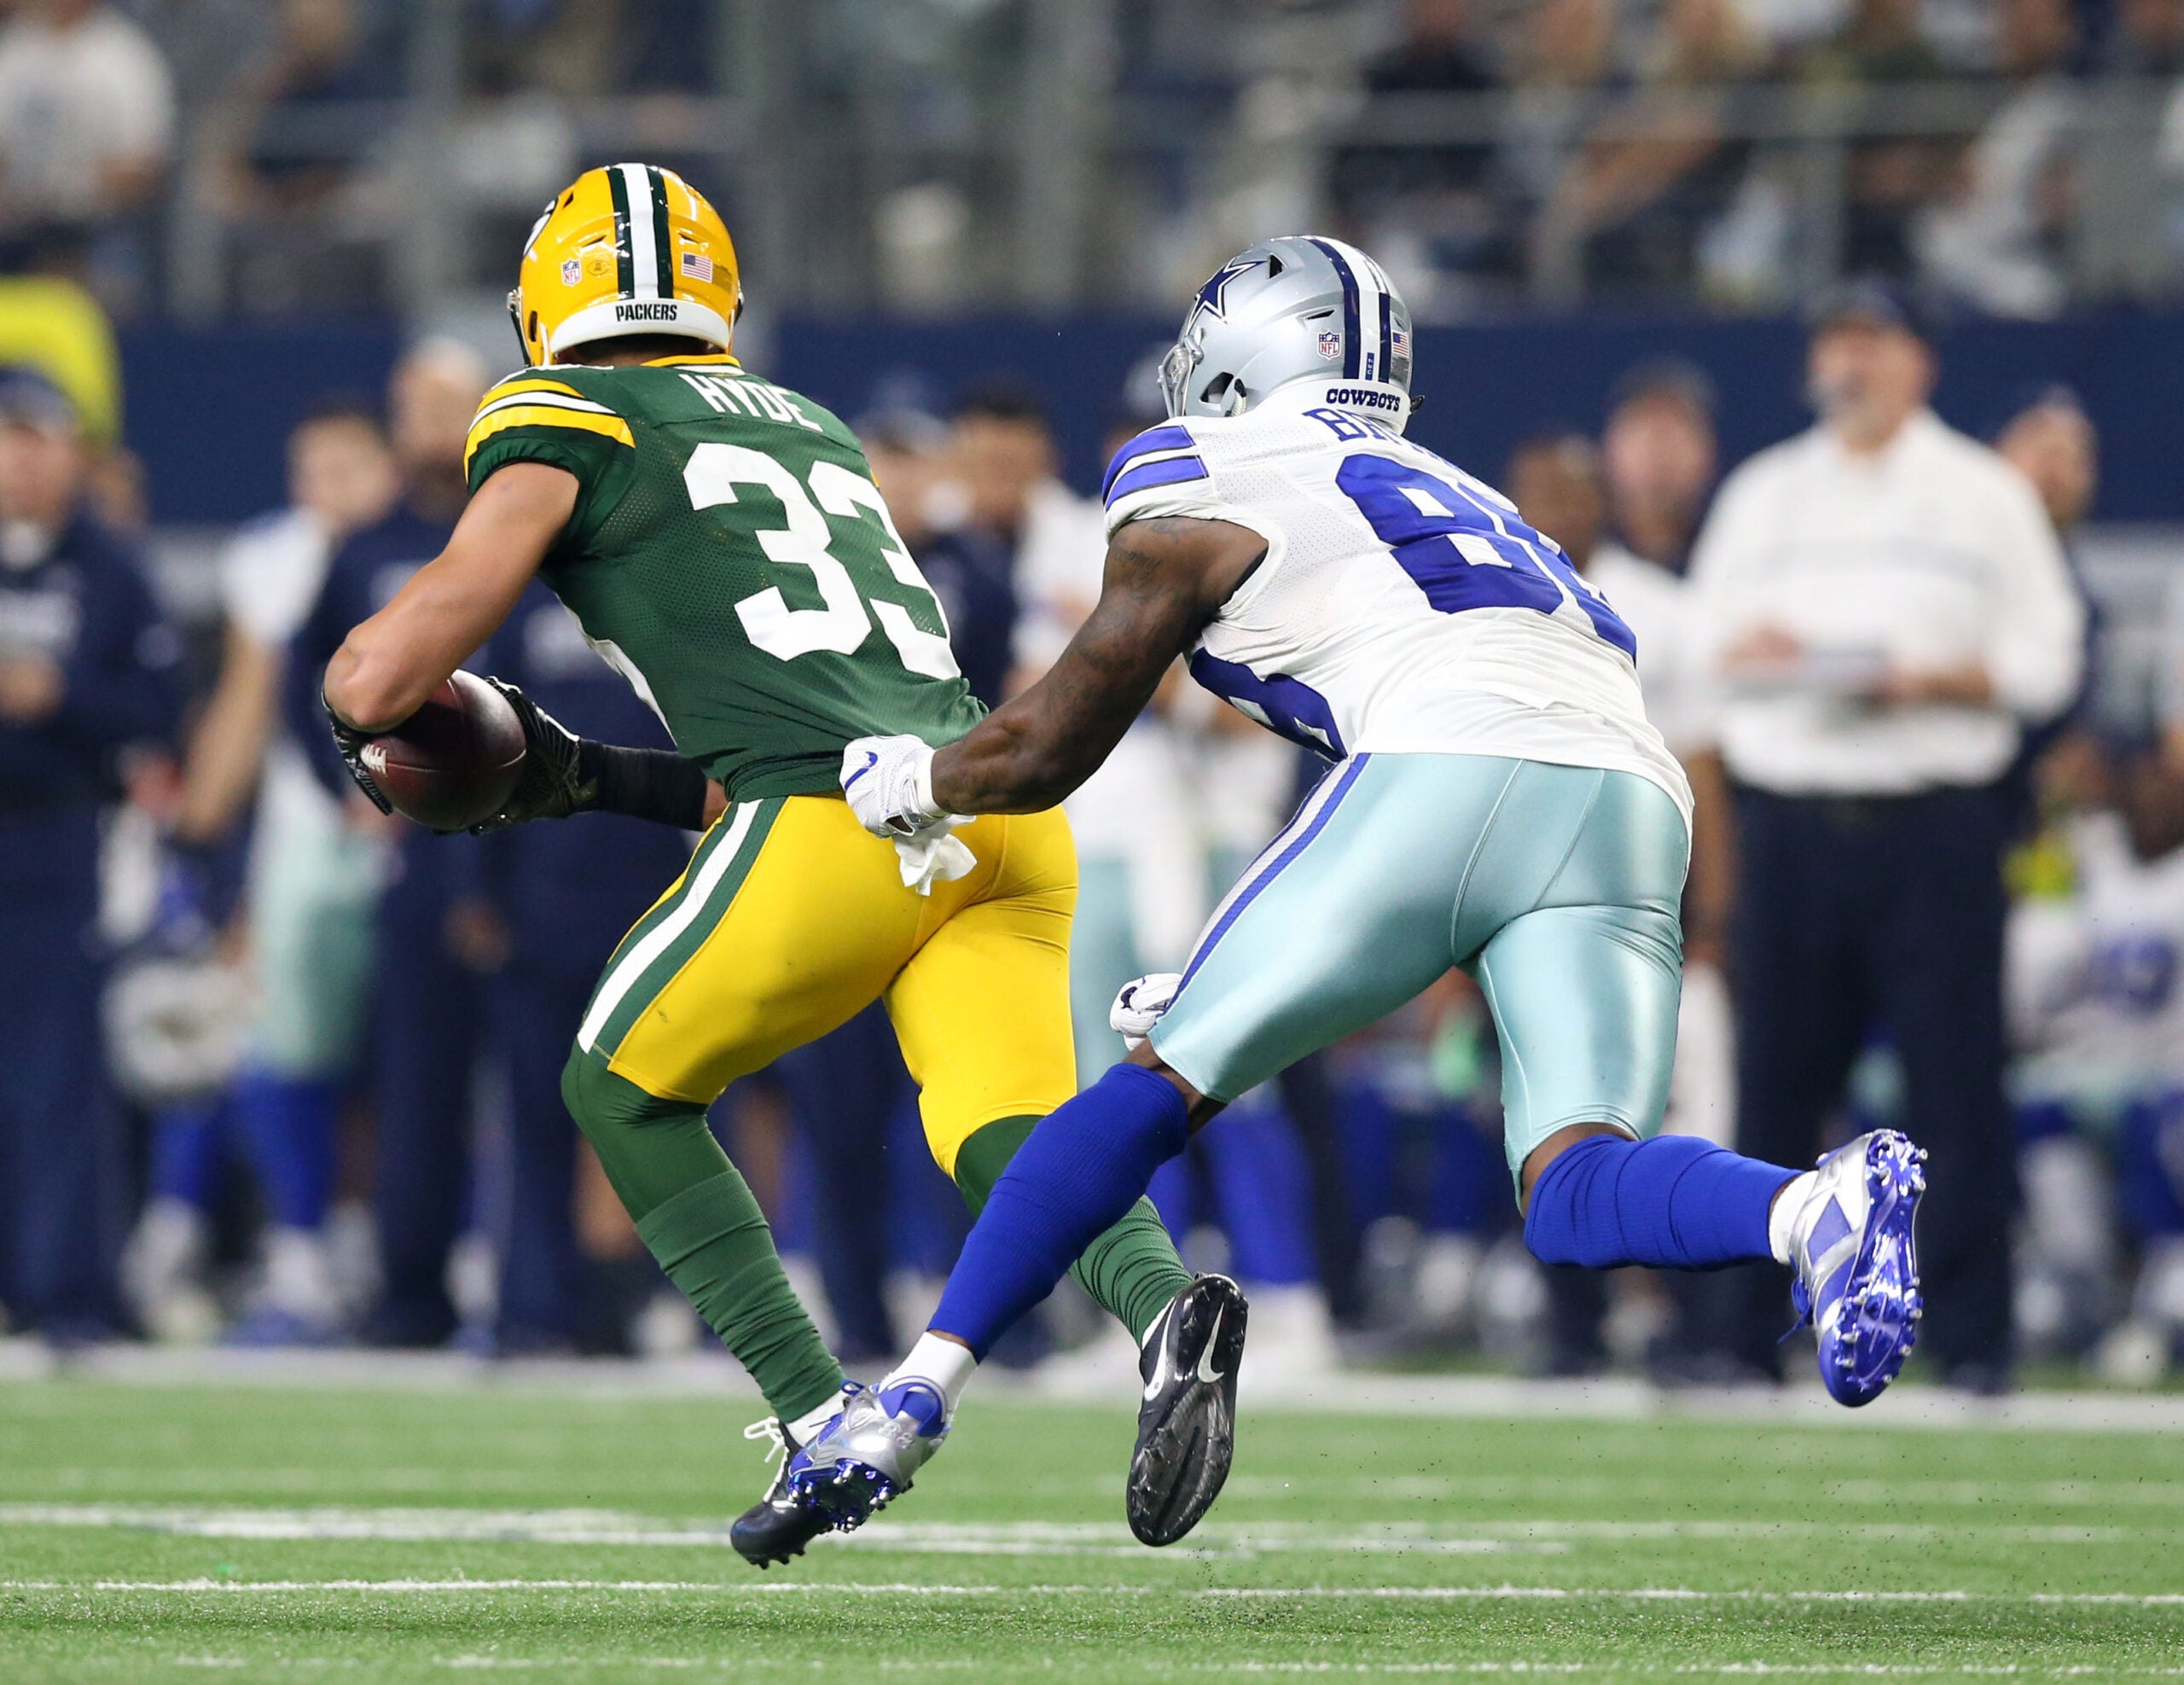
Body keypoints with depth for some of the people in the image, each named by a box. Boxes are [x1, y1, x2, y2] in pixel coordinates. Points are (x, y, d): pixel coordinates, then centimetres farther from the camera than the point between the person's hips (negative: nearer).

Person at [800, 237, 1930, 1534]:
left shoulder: (1201, 493, 17)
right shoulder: (1450, 499, 37)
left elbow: (1046, 753, 24)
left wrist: (906, 780, 44)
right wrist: (1238, 992, 46)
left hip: (1447, 774, -5)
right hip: (1634, 805, 5)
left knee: (1159, 1086, 6)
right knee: (1576, 1197, -5)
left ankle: (914, 1400, 5)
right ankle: (1818, 1208, -35)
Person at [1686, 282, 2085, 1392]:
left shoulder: (1984, 496, 8)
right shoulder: (1764, 496, 18)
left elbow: (2043, 663, 3)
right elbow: (1705, 643, 14)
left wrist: (1932, 680, -14)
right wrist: (1746, 648, -9)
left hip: (1935, 826, -3)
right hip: (1792, 828, 3)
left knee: (1957, 1084, -7)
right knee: (1773, 1085, 1)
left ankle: (1973, 1341, -4)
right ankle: (1743, 1333, 6)